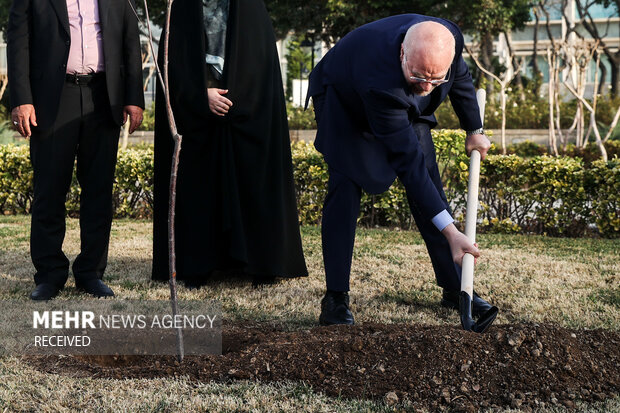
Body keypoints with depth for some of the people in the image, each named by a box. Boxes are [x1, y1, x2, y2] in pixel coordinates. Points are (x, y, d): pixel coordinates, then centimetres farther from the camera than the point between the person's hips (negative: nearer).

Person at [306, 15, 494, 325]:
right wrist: (449, 232, -44)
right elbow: (407, 161, -43)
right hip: (343, 102, -5)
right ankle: (335, 299, -12)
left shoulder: (450, 37, -31)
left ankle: (454, 288, 9)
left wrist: (474, 130, 8)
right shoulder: (379, 82, -46)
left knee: (429, 180, 0)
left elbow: (461, 78, -4)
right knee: (344, 187, -19)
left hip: (404, 106, 6)